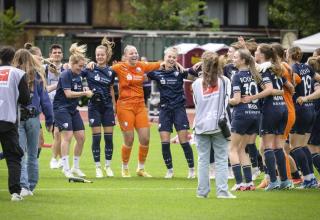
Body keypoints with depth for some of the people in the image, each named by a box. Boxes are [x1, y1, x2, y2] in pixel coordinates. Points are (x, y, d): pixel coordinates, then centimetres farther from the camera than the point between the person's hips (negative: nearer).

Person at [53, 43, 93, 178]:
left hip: (73, 110, 8)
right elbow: (68, 93, -20)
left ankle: (76, 167, 14)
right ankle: (66, 168, -12)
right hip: (62, 109, -8)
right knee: (67, 136, -14)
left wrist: (86, 93, -1)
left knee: (81, 137, 4)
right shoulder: (65, 75, -13)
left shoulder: (78, 76, 11)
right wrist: (84, 93, -18)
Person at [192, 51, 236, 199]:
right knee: (221, 159, 1)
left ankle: (202, 191, 6)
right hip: (219, 125, -1)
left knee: (203, 159, 6)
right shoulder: (224, 81, -2)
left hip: (201, 125, 1)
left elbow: (196, 103, 10)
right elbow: (227, 102, -4)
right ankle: (222, 191, -5)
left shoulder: (197, 84, 3)